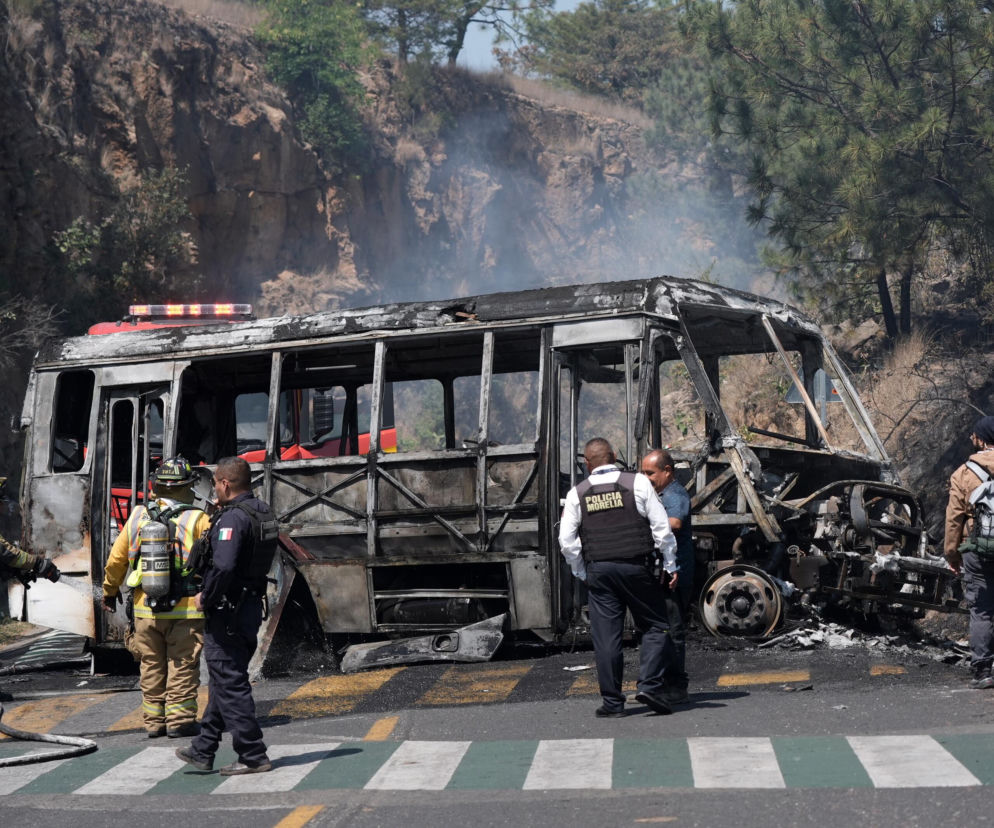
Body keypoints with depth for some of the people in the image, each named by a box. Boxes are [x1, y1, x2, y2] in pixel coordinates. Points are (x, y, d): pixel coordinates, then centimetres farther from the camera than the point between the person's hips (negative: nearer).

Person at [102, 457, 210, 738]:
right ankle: (179, 720, 5)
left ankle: (153, 720, 17)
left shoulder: (137, 518, 3)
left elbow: (116, 559, 10)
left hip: (145, 609, 3)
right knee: (182, 665, 4)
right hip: (185, 609, -3)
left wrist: (110, 591, 24)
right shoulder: (197, 520, -9)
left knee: (151, 666, 12)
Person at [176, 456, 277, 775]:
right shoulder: (262, 512, 10)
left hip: (228, 610, -10)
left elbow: (223, 567, -32)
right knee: (224, 680, 16)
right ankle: (203, 751, 26)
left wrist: (206, 597, -17)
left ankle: (253, 756, 2)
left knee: (230, 684, -2)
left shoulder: (233, 518, -20)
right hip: (252, 604, 10)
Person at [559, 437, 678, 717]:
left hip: (598, 571, 2)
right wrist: (670, 566, 6)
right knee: (655, 627, 8)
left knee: (605, 636, 4)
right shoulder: (638, 483, 0)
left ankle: (612, 701, 5)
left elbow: (567, 541, 4)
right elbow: (662, 528, -1)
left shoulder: (577, 494, 5)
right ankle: (649, 684, -7)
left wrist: (583, 574, 14)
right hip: (637, 568, -2)